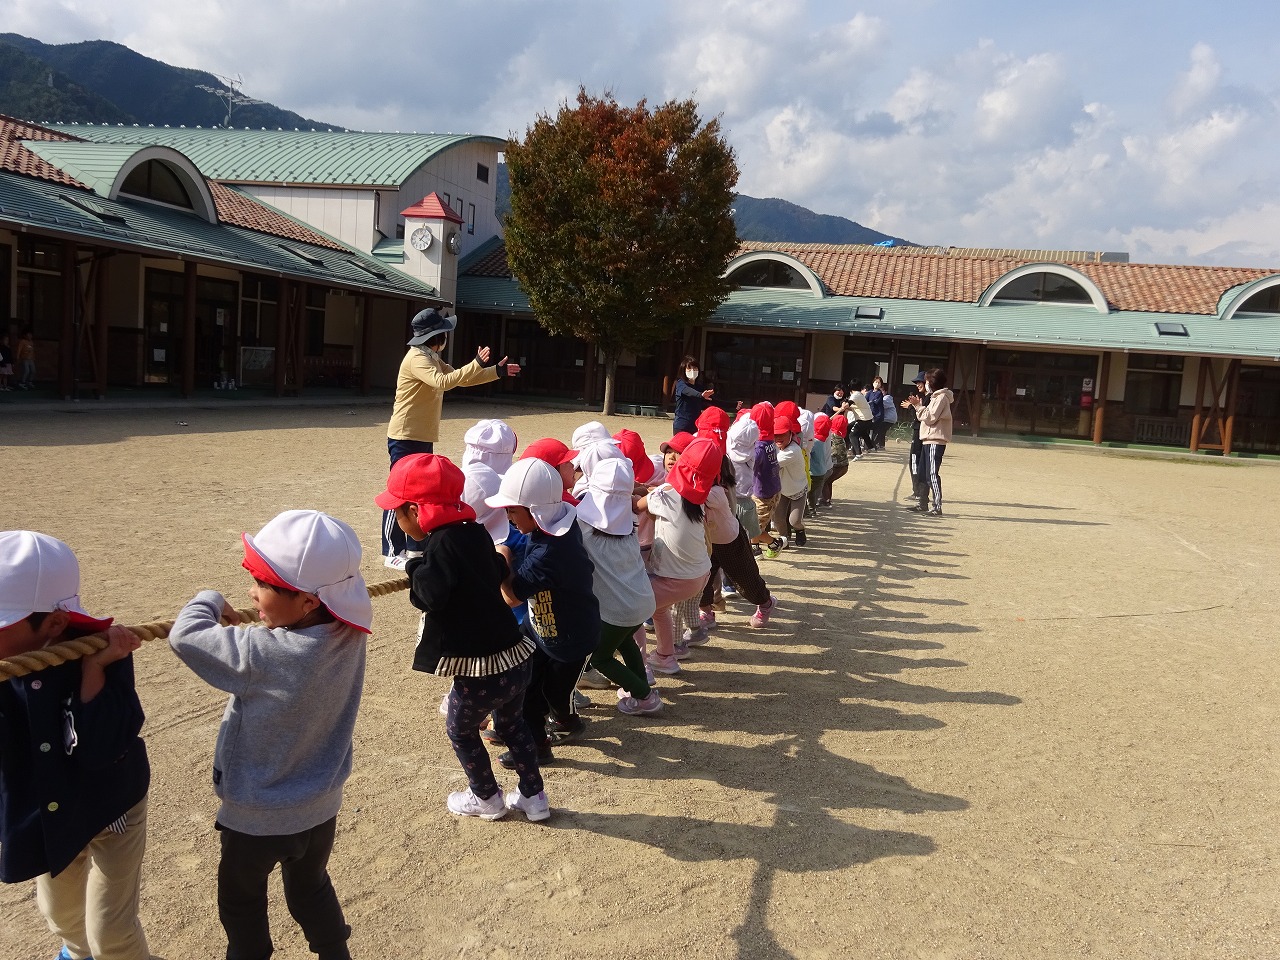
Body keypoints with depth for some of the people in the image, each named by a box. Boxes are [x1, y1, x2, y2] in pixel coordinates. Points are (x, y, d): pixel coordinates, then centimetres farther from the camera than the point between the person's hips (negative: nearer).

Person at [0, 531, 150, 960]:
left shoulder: (99, 653, -28)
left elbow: (98, 750, -34)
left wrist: (93, 668, -39)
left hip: (109, 808, -5)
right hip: (42, 812, 5)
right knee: (61, 913, 28)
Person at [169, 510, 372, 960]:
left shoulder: (263, 656, -35)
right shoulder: (348, 635, -17)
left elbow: (185, 635, -27)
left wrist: (210, 601, -9)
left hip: (257, 817, -5)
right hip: (320, 807, 5)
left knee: (241, 903, 23)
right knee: (311, 889, 29)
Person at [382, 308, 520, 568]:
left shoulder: (432, 359, 14)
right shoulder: (417, 358, -17)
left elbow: (460, 379, 20)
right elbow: (443, 382, -32)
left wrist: (497, 371, 13)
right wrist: (477, 364, -32)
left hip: (423, 438, 10)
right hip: (405, 438, -10)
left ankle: (415, 547, 22)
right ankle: (392, 553, 3)